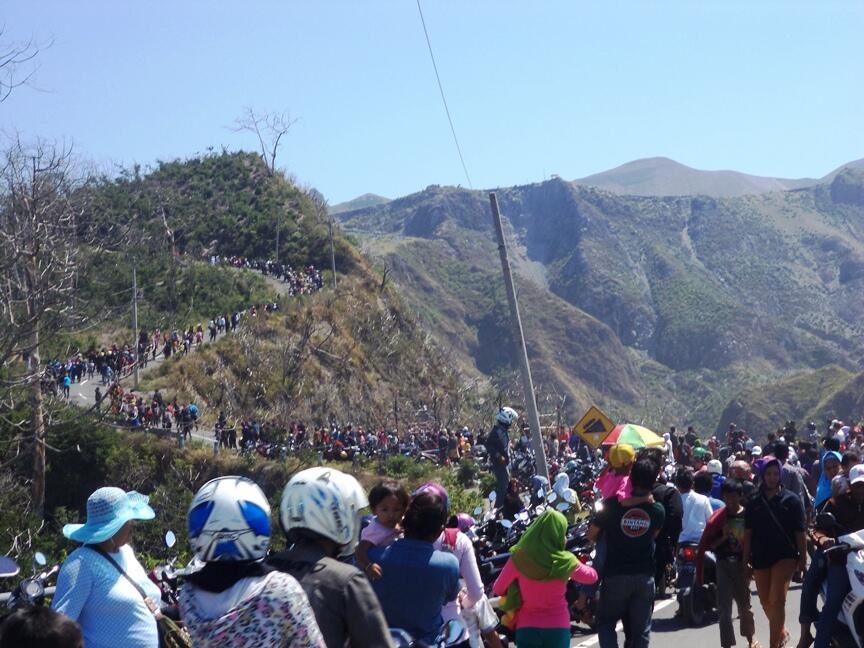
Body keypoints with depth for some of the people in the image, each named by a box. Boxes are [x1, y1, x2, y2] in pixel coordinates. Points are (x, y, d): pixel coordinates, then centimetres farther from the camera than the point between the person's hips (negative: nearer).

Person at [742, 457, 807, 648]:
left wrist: (803, 559, -3)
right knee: (765, 601, 14)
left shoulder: (791, 500, 0)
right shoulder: (753, 502, 6)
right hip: (760, 557, 4)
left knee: (777, 600, -15)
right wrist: (745, 559, 2)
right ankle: (782, 632, 38)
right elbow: (748, 533, 6)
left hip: (785, 556, -4)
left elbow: (799, 533, -1)